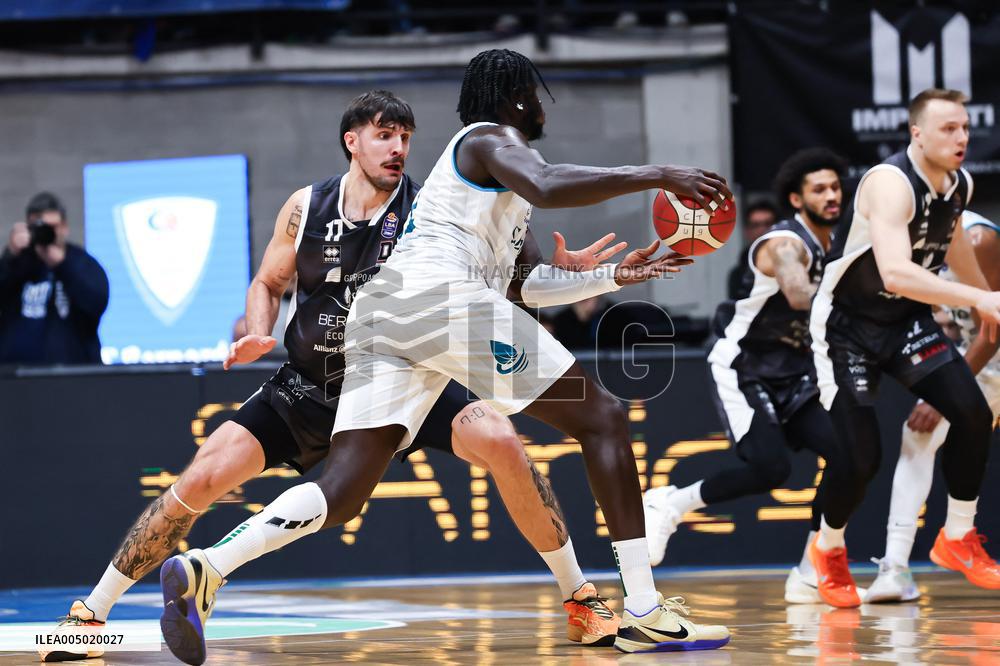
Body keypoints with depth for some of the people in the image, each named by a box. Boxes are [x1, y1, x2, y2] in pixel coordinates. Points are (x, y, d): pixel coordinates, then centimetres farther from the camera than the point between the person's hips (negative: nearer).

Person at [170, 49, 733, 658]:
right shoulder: (492, 139, 6)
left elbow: (531, 285, 36)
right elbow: (547, 187, -17)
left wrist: (618, 276, 28)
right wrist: (657, 176, -16)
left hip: (380, 313, 9)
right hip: (443, 296, -9)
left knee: (343, 492, 0)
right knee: (602, 417, -2)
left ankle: (204, 571, -23)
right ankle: (645, 613, -9)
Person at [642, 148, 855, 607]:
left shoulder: (835, 247, 7)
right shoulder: (785, 244, -20)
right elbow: (802, 298, -41)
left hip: (791, 373, 8)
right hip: (742, 370, -8)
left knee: (845, 454, -10)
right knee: (771, 467, -25)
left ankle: (810, 579, -2)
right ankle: (668, 505, -2)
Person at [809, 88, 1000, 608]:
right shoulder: (891, 184, -30)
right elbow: (896, 272, -45)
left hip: (906, 319, 7)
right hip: (847, 325, -7)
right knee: (860, 457, -11)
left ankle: (958, 540, 6)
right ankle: (827, 549, 19)